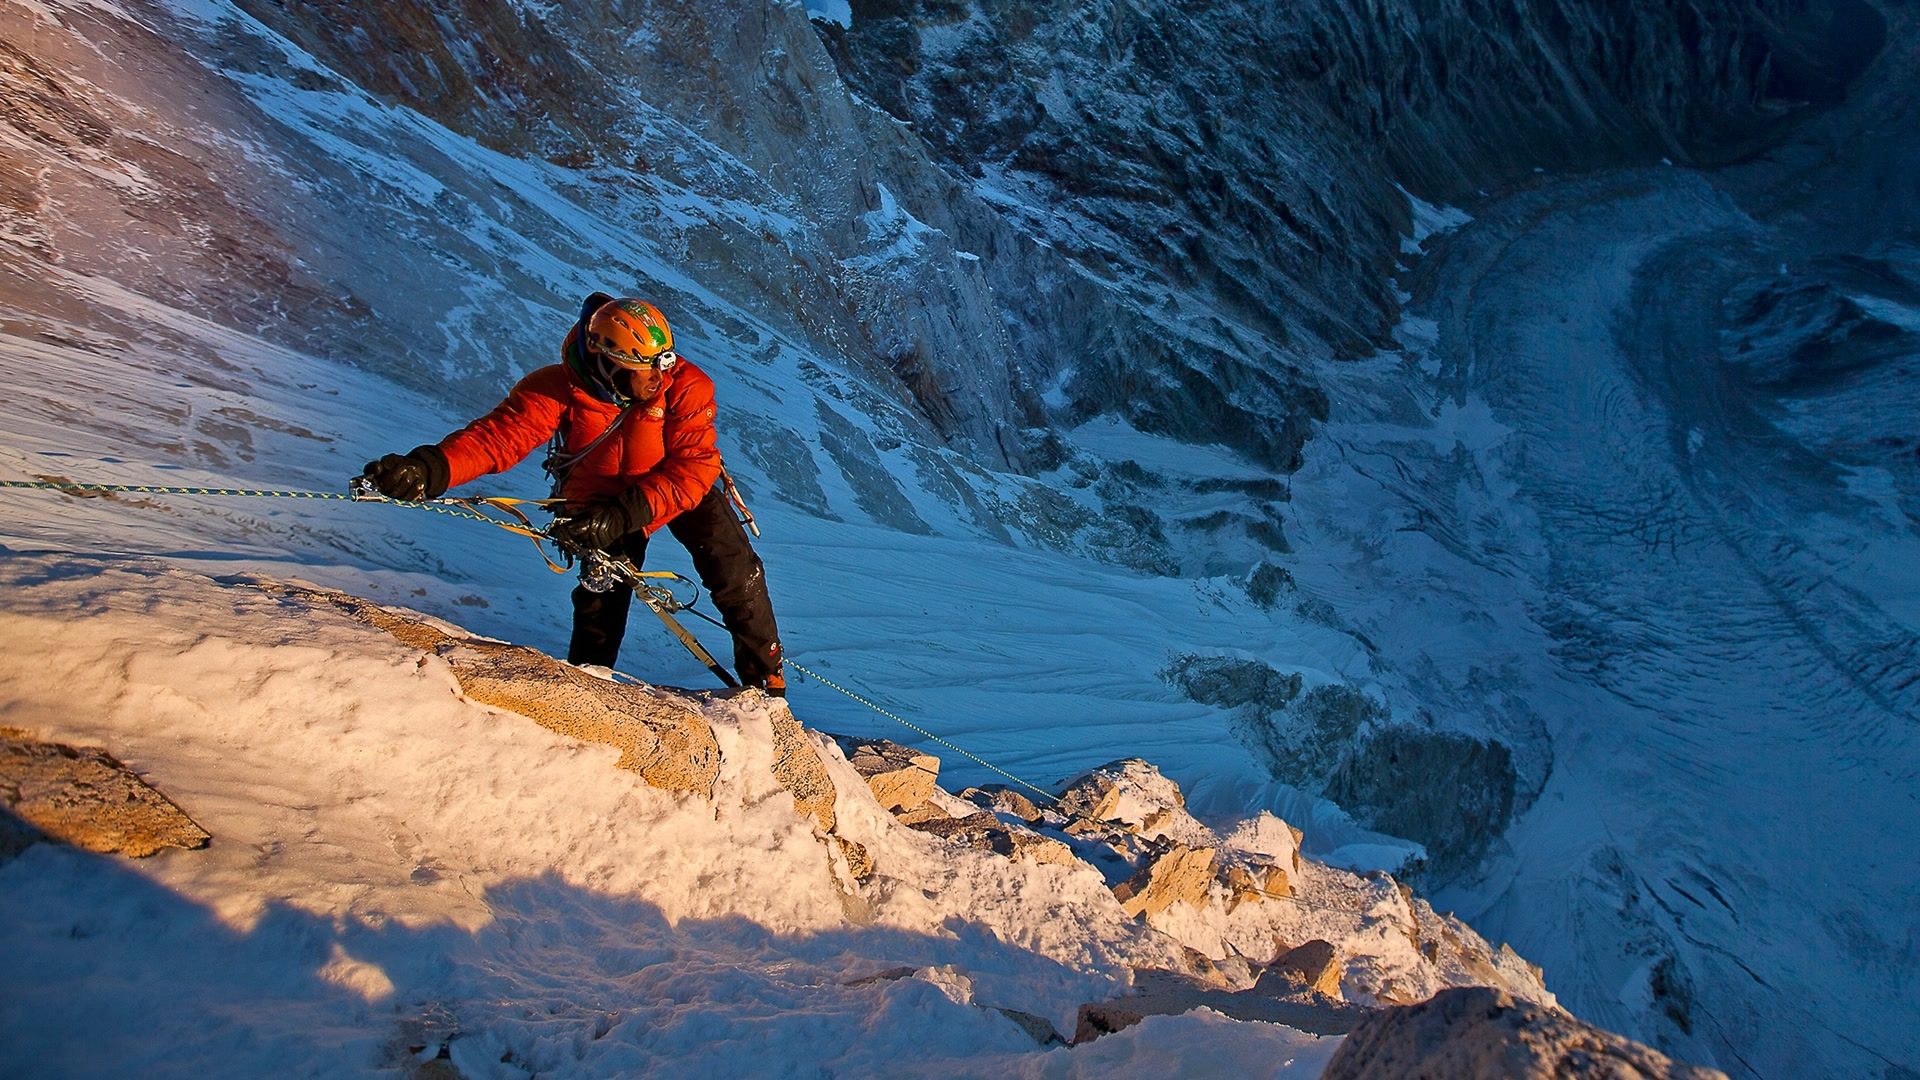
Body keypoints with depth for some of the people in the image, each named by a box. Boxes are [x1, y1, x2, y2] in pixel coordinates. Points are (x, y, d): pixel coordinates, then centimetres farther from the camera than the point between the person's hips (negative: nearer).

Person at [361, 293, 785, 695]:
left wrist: (624, 515, -46)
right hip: (600, 497, 1)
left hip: (682, 489, -1)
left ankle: (766, 682, 9)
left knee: (737, 575, -10)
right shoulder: (558, 389, -27)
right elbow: (497, 436, -36)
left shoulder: (686, 386, -30)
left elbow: (695, 467, -34)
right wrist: (429, 469, -55)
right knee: (603, 588, -7)